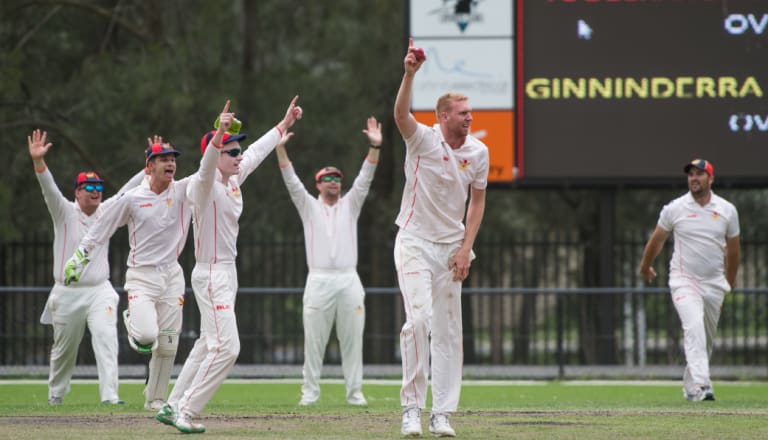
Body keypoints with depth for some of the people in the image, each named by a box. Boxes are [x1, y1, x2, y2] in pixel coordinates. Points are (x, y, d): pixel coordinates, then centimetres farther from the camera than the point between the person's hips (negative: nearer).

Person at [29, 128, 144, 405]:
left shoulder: (105, 212, 7)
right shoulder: (65, 212, -4)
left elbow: (128, 190, 4)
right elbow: (49, 188, -19)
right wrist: (38, 160, -37)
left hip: (100, 292, 2)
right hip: (67, 294, -1)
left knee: (106, 338, -19)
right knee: (64, 349, 11)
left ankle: (109, 395, -26)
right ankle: (56, 395, 33)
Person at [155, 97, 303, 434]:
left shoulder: (234, 180, 7)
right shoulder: (204, 186, -18)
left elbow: (258, 151, 23)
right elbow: (207, 165, -42)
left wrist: (285, 124, 30)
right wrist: (220, 132, -59)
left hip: (227, 273, 10)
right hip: (211, 275, -10)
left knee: (208, 344, 16)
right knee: (226, 347, -13)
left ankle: (173, 408, 23)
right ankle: (187, 411, -7)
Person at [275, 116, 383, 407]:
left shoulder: (350, 206, 16)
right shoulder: (309, 207, 12)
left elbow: (364, 180, 4)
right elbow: (292, 181, 0)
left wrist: (374, 147, -10)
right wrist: (281, 149, -13)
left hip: (349, 282, 1)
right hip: (319, 282, -1)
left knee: (352, 339, 1)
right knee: (314, 340, -2)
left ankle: (354, 392, 5)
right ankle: (310, 391, 3)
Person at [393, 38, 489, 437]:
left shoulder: (478, 151, -1)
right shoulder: (423, 139, -12)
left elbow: (477, 201, 7)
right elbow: (401, 115, -33)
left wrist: (466, 248, -2)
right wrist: (410, 73, -49)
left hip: (451, 247, 4)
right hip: (415, 243, -4)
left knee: (448, 331, 4)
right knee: (418, 319, -17)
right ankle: (412, 408, -10)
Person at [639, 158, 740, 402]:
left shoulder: (727, 210, 3)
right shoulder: (674, 209, -3)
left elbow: (733, 248, 17)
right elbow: (657, 240, 12)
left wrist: (730, 281, 26)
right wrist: (645, 267, 25)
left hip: (714, 284, 3)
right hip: (684, 280, -3)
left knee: (706, 339, 9)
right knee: (694, 328, -23)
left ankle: (690, 386, 25)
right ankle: (701, 385, -33)